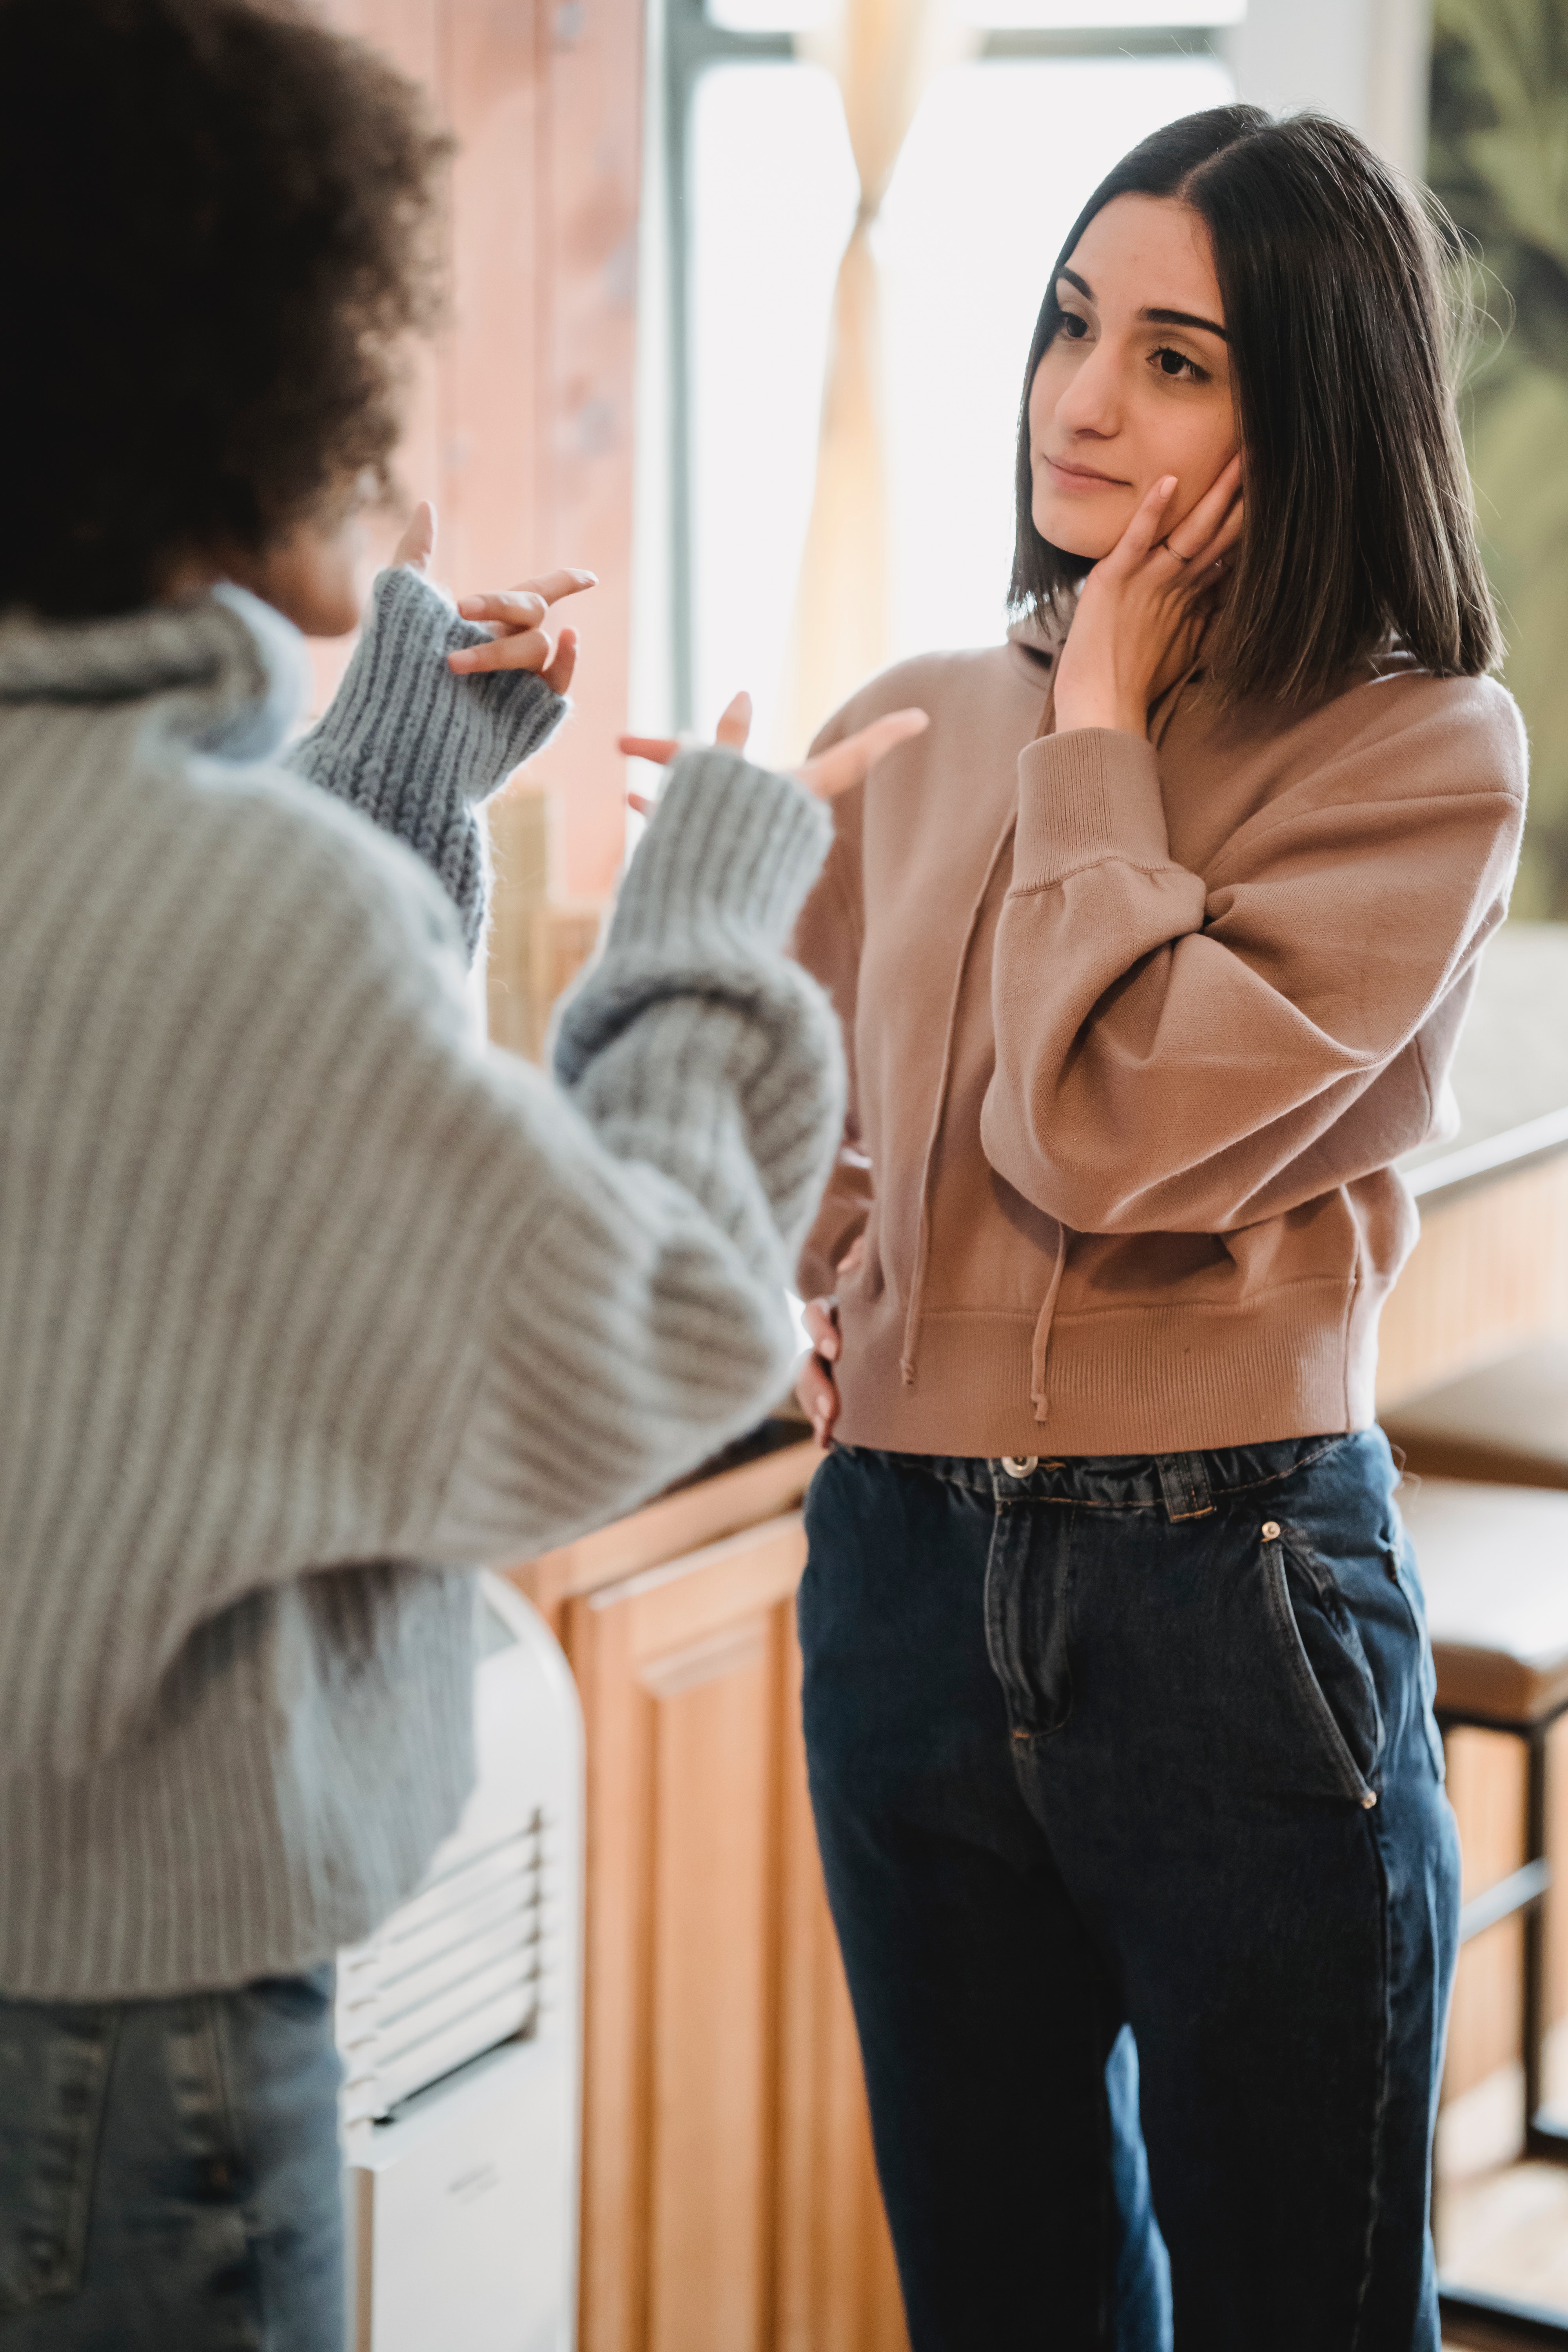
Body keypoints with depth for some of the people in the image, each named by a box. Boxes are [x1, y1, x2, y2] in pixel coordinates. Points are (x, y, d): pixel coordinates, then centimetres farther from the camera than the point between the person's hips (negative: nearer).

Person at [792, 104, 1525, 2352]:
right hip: (908, 1578, 5)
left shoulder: (1423, 754, -9)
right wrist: (815, 1285, 4)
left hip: (1237, 1595, -5)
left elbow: (1108, 1126, -20)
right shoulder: (913, 734, 6)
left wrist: (1101, 727, -11)